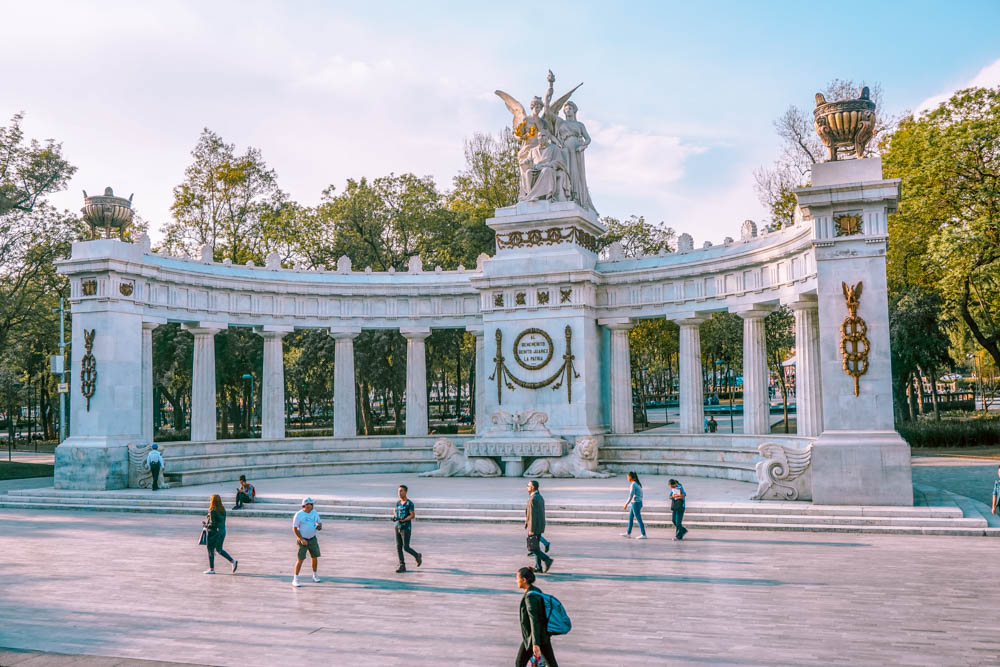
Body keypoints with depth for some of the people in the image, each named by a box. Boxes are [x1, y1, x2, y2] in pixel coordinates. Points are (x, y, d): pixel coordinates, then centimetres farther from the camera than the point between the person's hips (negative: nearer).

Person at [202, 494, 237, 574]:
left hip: (213, 532, -7)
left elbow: (213, 524, -22)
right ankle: (233, 561, 9)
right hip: (222, 531, 7)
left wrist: (205, 525, -3)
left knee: (211, 551, 7)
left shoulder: (212, 511, -18)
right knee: (219, 549, 19)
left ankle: (211, 569, 15)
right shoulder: (223, 510, 5)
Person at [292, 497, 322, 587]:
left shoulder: (314, 513, 3)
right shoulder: (299, 514, -14)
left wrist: (319, 526, -9)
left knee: (315, 557, 10)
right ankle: (295, 579, 0)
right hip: (302, 540, -6)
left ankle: (315, 576, 30)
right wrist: (301, 539, -17)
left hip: (313, 539, 6)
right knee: (300, 559, -8)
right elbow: (294, 528, -12)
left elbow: (319, 522, 16)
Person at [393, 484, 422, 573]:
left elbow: (413, 515, -11)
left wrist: (403, 520, -22)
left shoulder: (410, 503, -9)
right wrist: (394, 517, -2)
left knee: (406, 548, -6)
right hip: (398, 527, 6)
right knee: (398, 547, 2)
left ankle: (417, 556, 20)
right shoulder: (398, 502, 10)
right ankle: (402, 566, 7)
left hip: (406, 528, -6)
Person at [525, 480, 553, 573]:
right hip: (540, 526, 9)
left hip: (534, 527, -9)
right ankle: (538, 567, 13)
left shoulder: (533, 499, -18)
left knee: (532, 548, -3)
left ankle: (547, 560, -12)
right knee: (536, 547, 13)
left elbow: (532, 515, -21)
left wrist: (531, 529, -20)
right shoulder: (540, 497, 12)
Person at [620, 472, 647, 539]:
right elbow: (641, 495, 16)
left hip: (635, 503, -9)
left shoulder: (633, 485, -18)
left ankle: (644, 535, 2)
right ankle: (628, 533, 22)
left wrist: (626, 504, -13)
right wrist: (640, 505, 23)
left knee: (638, 519, -3)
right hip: (639, 503, 9)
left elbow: (631, 496, -20)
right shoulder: (638, 484, 11)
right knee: (630, 518, 15)